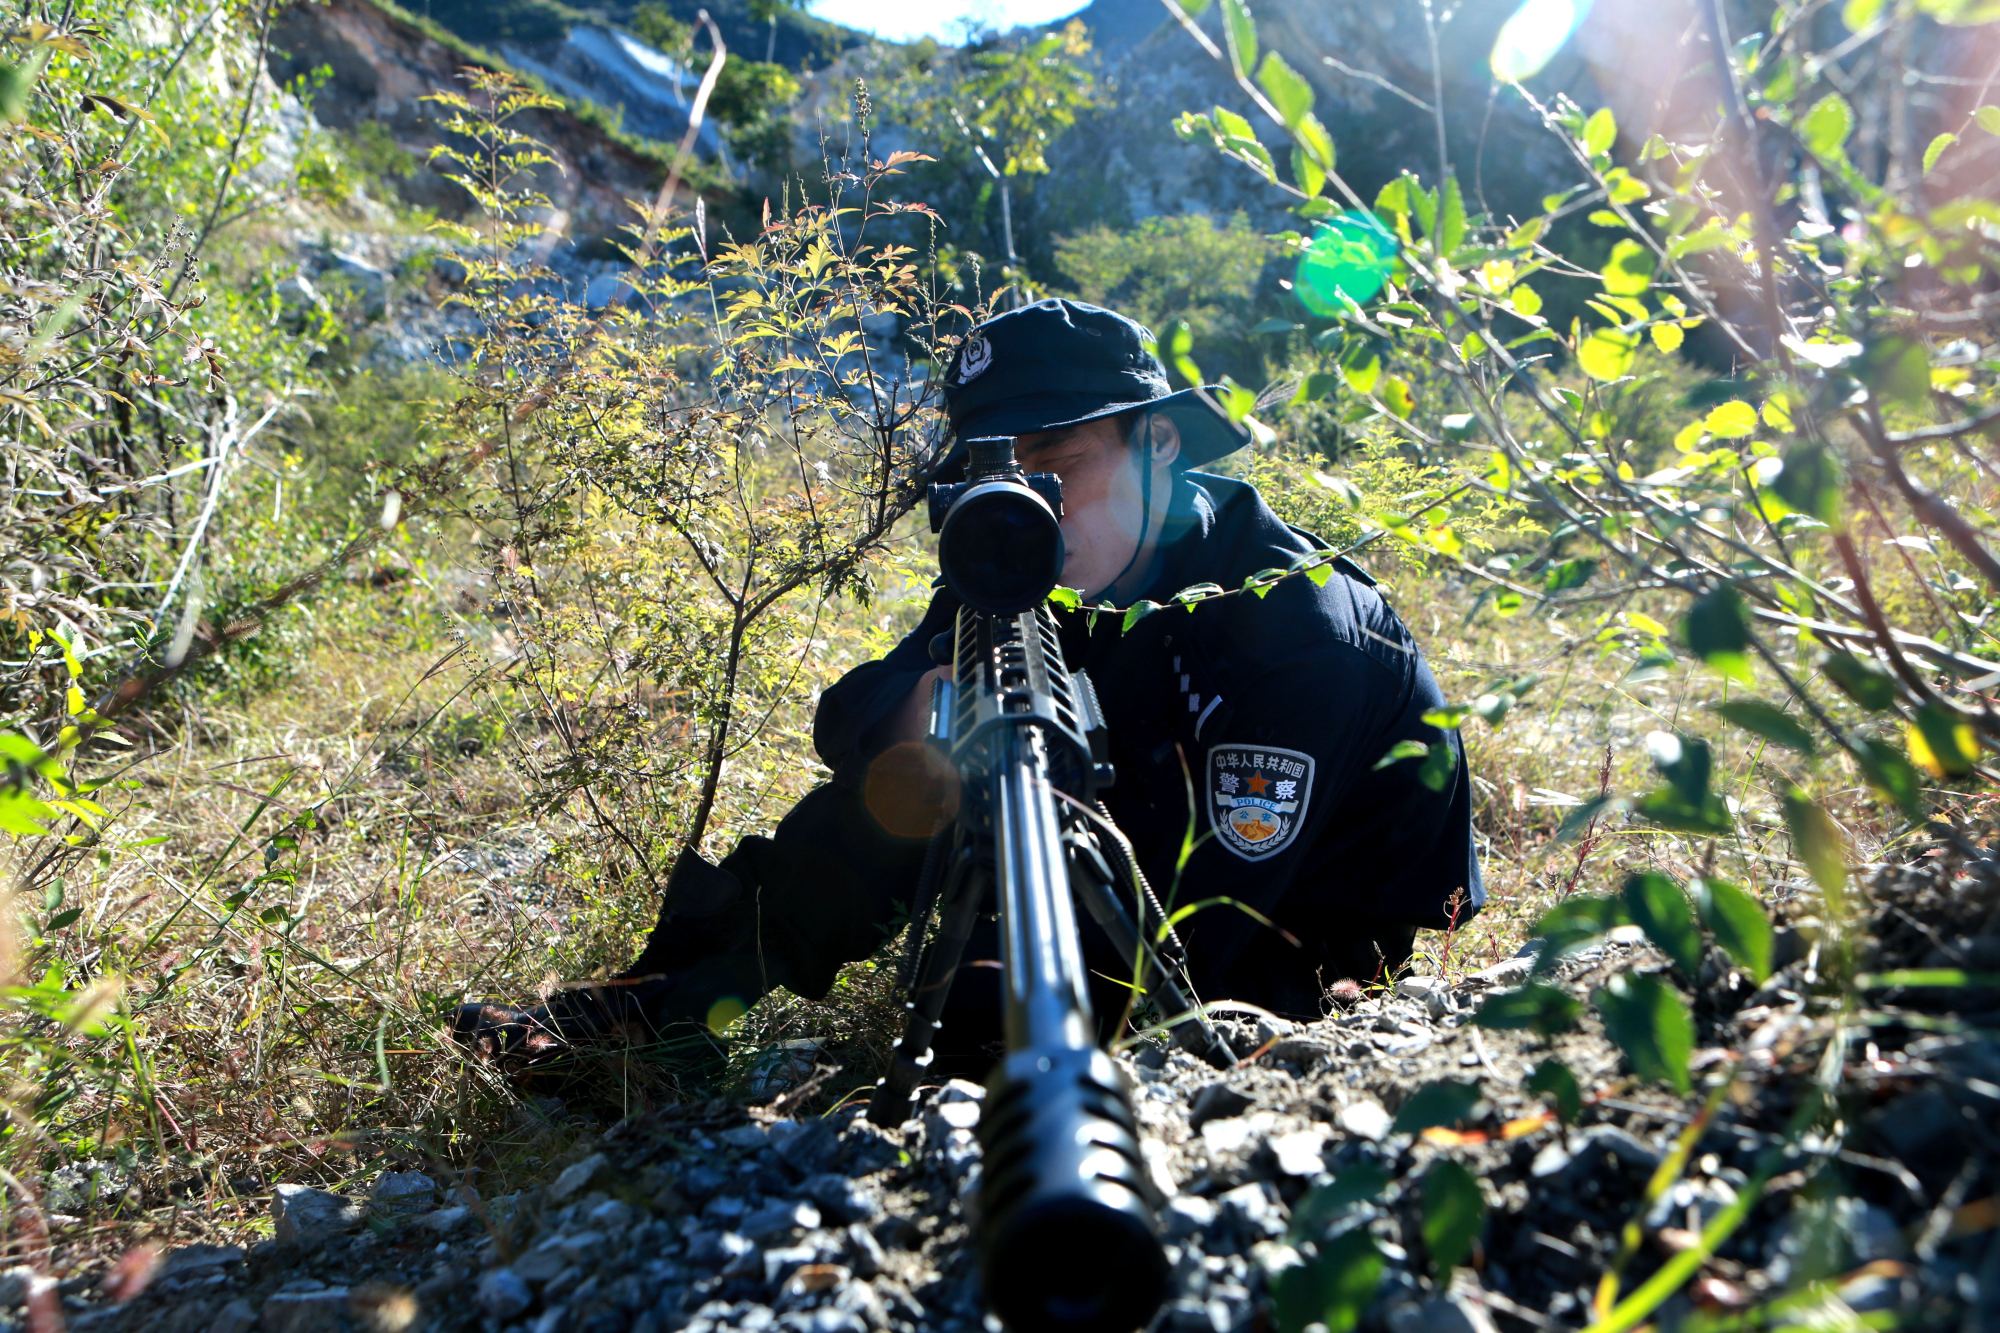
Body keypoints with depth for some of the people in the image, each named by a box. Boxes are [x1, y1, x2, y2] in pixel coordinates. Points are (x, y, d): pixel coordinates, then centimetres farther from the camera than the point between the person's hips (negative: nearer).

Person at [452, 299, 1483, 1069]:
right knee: (916, 753, -12)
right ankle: (666, 996, -9)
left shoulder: (1291, 624, -30)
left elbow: (1216, 931, -34)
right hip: (1158, 860, 5)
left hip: (1331, 965, -5)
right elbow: (848, 717, -16)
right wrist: (917, 717, -39)